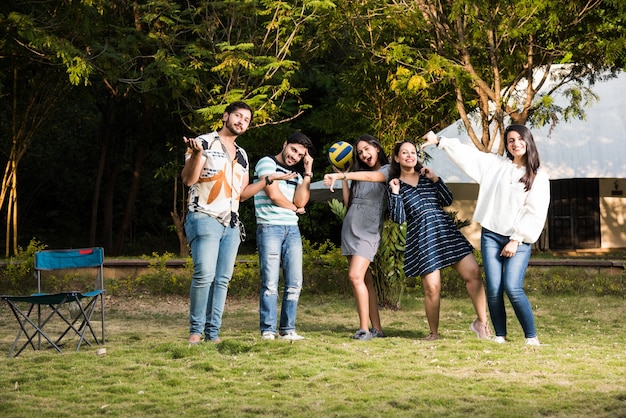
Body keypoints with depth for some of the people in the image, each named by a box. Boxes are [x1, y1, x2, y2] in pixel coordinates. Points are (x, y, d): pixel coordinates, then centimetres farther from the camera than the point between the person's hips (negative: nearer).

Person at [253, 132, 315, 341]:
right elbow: (274, 195, -8)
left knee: (295, 282, 1)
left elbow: (301, 202, 5)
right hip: (270, 227, -6)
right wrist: (294, 208, 8)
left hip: (292, 229, 6)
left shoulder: (296, 173, 20)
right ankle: (268, 330, -6)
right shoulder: (267, 163, 2)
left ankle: (287, 329, 7)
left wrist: (307, 173, 3)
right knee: (270, 282, -10)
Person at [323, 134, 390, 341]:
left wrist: (340, 176, -32)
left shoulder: (387, 170, 1)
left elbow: (372, 176, -22)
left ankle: (365, 328, -17)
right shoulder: (357, 173, 20)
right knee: (365, 279, 3)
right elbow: (348, 203, 14)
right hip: (349, 228, 6)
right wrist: (342, 178, 11)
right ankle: (376, 328, 3)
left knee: (356, 276, -20)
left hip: (369, 231, -6)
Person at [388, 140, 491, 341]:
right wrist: (395, 193, -9)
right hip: (421, 238, -3)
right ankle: (433, 332, 11)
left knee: (473, 273, -9)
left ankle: (482, 321, 2)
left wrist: (435, 179, -1)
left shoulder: (426, 176, 15)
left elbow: (448, 201, 6)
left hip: (446, 230, 3)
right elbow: (398, 218, -2)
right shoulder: (395, 184, 8)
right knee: (432, 287, -8)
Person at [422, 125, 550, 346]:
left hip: (518, 240, -3)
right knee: (493, 289, -7)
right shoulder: (495, 164, 10)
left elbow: (535, 213, -4)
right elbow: (468, 154, 14)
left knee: (513, 288, -17)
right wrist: (440, 141, 11)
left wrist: (516, 240, -9)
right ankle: (500, 336, 5)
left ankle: (531, 336, -6)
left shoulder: (538, 176, 1)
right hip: (491, 236, 3)